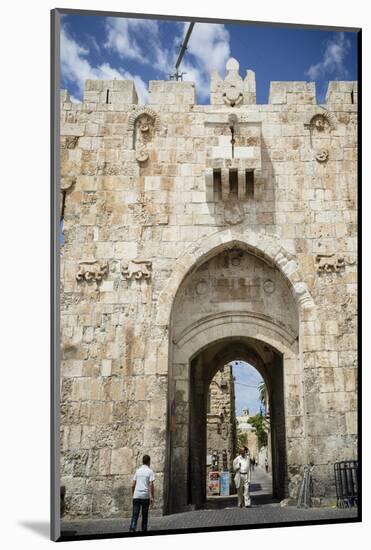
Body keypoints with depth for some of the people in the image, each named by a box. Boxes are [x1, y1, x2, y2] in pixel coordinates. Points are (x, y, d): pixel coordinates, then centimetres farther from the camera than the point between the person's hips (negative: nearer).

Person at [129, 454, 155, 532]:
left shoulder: (138, 471, 11)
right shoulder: (150, 471, 0)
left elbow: (133, 485, 10)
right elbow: (151, 485, -8)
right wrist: (152, 497, -6)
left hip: (136, 496, 2)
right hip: (145, 496, -2)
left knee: (135, 515, -2)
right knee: (145, 515, 10)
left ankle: (132, 529, -18)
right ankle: (144, 530, 13)